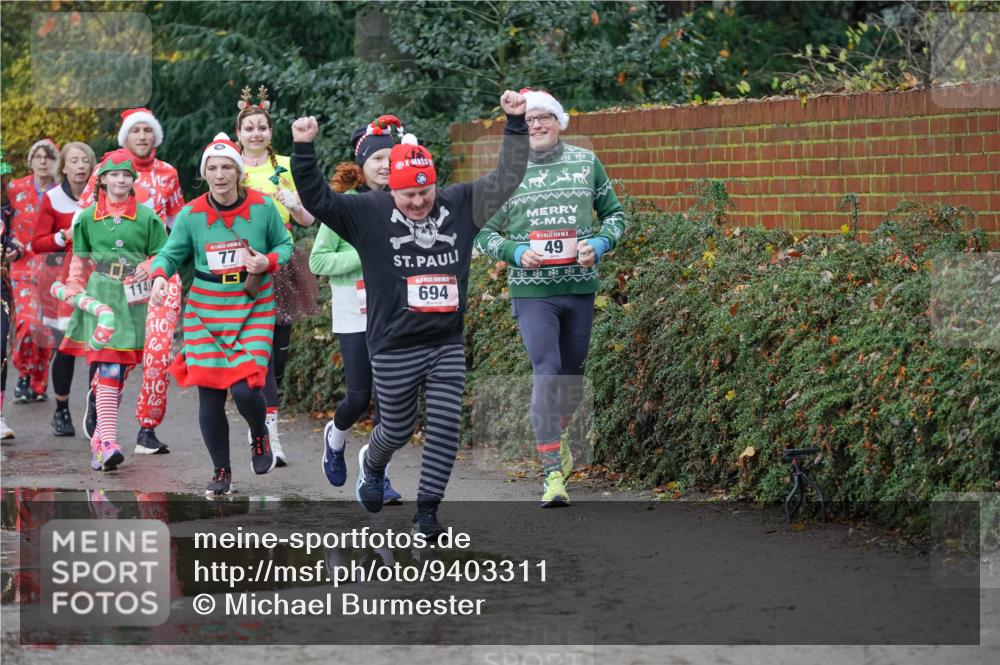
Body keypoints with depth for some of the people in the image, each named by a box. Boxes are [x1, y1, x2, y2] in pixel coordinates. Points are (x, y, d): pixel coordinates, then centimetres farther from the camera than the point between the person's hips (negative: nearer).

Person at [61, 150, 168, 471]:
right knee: (108, 368, -11)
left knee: (118, 369, 4)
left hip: (131, 299, 0)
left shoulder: (147, 217, 3)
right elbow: (79, 258, 17)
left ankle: (101, 436, 17)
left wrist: (146, 270, -14)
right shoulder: (88, 217, 7)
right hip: (99, 296, 0)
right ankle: (107, 442, -17)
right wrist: (74, 287, 5)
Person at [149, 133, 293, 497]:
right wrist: (160, 276, -16)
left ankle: (259, 436, 22)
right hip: (205, 309, 2)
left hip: (252, 307, -2)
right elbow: (171, 253, 5)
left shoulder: (263, 207, -5)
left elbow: (285, 245, 7)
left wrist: (267, 262, -14)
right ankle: (221, 473, 20)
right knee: (209, 395, 2)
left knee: (245, 389, -15)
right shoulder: (192, 214, -3)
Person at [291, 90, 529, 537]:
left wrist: (515, 124, -6)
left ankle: (426, 513, 7)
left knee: (445, 430, -3)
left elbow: (507, 179, 4)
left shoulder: (460, 206, 1)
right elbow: (317, 199, -12)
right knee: (398, 428, 13)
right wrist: (304, 150, -26)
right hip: (394, 350, -2)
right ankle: (372, 464, 48)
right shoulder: (369, 214, -7)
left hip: (448, 346, 2)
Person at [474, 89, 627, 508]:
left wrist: (600, 244, -7)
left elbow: (614, 213, 13)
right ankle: (553, 474, -15)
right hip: (531, 290, -3)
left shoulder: (585, 163, 6)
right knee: (546, 374, -14)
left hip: (580, 287, 3)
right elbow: (483, 232, 5)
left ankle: (558, 434, 44)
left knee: (573, 374, 15)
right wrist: (516, 252, -13)